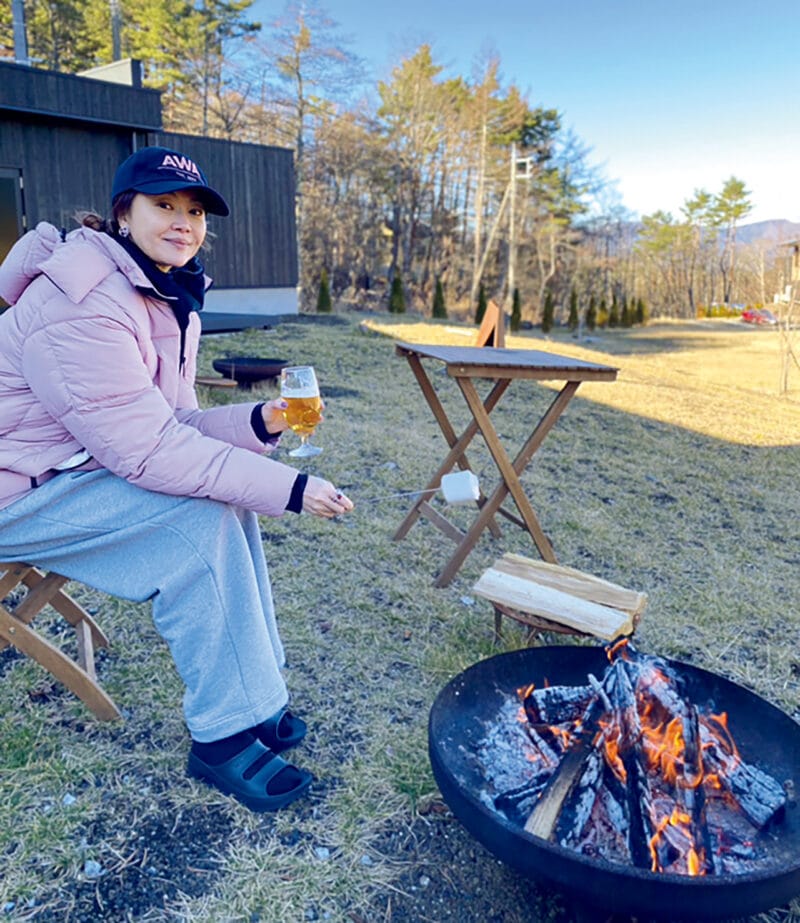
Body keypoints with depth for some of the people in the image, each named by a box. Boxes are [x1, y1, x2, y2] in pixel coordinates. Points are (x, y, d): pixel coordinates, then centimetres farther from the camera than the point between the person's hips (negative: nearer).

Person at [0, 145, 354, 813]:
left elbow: (174, 426, 4)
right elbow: (144, 447, -30)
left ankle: (255, 697, 4)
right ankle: (225, 737, -11)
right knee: (198, 515, -23)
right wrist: (290, 489, -31)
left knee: (224, 490, -4)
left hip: (75, 469, 9)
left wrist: (259, 423, -15)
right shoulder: (83, 302, -24)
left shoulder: (170, 297, 6)